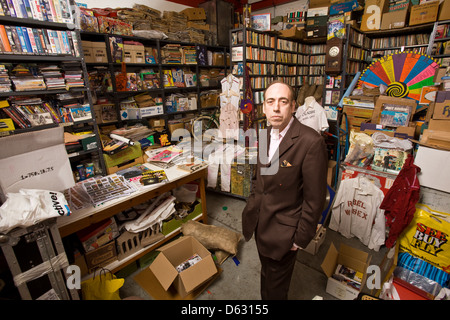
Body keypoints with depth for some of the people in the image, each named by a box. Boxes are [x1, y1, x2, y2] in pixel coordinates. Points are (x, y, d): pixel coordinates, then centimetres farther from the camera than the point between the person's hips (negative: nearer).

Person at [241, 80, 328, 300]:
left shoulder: (311, 142, -23)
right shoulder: (265, 135, 0)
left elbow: (314, 198, -18)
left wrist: (301, 238, -12)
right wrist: (252, 205, 12)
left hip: (283, 231, -6)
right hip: (259, 222, 6)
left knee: (276, 288, 17)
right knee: (266, 272, 29)